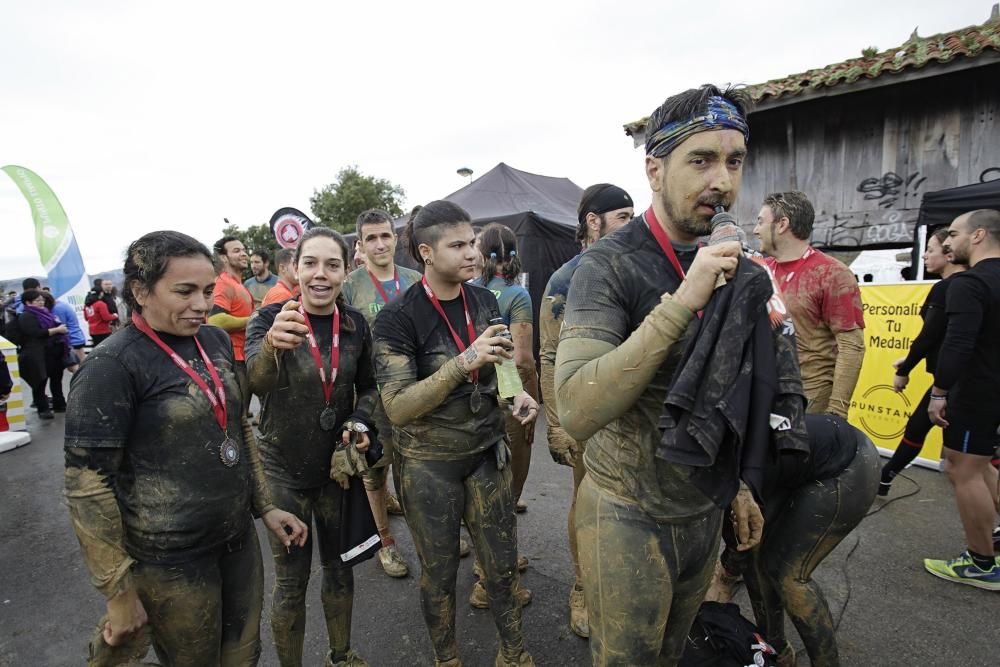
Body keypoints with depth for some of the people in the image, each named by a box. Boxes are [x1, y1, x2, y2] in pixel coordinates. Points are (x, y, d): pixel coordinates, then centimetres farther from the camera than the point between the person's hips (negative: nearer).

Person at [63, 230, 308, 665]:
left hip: (239, 539, 6)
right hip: (171, 561, -5)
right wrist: (119, 593, -12)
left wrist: (265, 507, 10)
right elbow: (87, 487, -16)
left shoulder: (216, 340, 2)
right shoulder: (111, 367, -17)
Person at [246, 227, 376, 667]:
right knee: (291, 580, 9)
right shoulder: (270, 318, -13)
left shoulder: (356, 324, -5)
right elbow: (256, 380, -33)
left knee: (340, 567, 18)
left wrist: (360, 422, -12)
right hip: (284, 469, -3)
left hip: (338, 465, 3)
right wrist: (272, 344, -55)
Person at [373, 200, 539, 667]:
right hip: (429, 463, -3)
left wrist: (516, 395, -5)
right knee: (440, 574, 15)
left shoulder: (484, 301, -1)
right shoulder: (397, 318, -17)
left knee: (503, 563, 14)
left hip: (487, 452, 4)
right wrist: (462, 363, -31)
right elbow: (397, 408, -22)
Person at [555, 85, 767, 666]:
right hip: (631, 516, -6)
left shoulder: (730, 264, 3)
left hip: (704, 510, 7)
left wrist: (739, 484, 15)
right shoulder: (610, 265, -20)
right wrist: (681, 303, -35)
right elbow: (577, 412, -33)